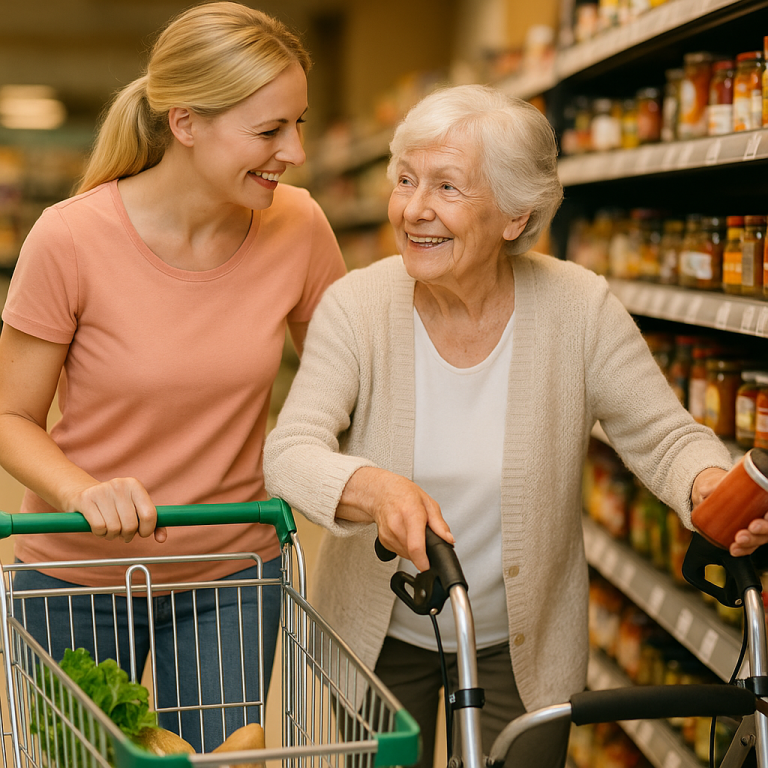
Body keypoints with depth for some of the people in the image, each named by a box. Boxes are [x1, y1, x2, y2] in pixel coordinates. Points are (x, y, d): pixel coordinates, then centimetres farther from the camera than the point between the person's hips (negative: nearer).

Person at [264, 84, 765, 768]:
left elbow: (664, 435, -11)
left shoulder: (581, 308, -15)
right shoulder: (356, 305, -15)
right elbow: (289, 453, -23)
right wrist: (373, 488, -44)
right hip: (381, 635, 1)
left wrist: (712, 488, -34)